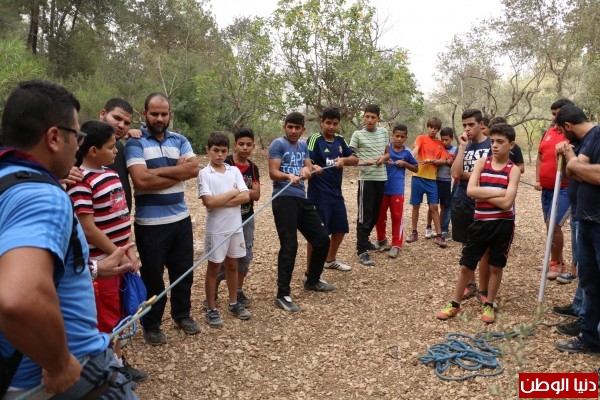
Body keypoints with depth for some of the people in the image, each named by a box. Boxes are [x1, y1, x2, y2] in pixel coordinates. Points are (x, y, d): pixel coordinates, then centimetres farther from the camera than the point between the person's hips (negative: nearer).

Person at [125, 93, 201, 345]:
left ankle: (182, 315, 37)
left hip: (181, 218, 5)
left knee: (183, 270, 17)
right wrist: (178, 172, -12)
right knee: (152, 275, 9)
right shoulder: (135, 143, -6)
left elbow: (194, 169, -8)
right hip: (150, 223, -5)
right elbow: (141, 180, -21)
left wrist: (158, 171, -15)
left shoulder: (180, 141, 8)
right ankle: (151, 325, 27)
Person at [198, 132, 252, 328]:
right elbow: (209, 202, -19)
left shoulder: (234, 171, 3)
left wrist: (221, 201, -15)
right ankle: (211, 309, 19)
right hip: (216, 229, -4)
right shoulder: (204, 173, -8)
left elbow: (246, 197, -6)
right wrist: (233, 193, -10)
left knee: (232, 266, 16)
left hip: (236, 227, 4)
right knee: (214, 268, 7)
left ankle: (233, 303, 31)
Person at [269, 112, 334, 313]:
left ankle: (312, 280, 32)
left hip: (302, 199, 7)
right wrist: (289, 176, -32)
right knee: (289, 246, -12)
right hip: (284, 199, -7)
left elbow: (309, 168, 9)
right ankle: (282, 295, -4)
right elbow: (273, 173, -12)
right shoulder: (278, 144, -2)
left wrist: (308, 170, -15)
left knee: (322, 239, 12)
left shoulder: (303, 146, 18)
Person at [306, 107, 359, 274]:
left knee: (341, 229, 18)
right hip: (319, 195, -7)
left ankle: (330, 260, 41)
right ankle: (310, 272, 9)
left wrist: (344, 159, -16)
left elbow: (355, 159, 5)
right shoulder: (315, 139, -11)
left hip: (336, 193, 7)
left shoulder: (340, 140, 9)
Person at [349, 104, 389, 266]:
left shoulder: (384, 132, 9)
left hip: (381, 178, 5)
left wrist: (383, 158, -4)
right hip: (366, 178, -5)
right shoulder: (357, 134, -4)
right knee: (365, 214, -5)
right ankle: (362, 251, -1)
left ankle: (365, 240, 34)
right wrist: (362, 161, -25)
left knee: (376, 213, 15)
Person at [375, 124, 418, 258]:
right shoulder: (385, 148, -4)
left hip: (397, 190, 0)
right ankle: (381, 239, 32)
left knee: (397, 217, 2)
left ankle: (396, 245, 9)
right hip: (382, 187, 1)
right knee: (380, 215, 11)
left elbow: (416, 168, 11)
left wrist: (405, 164, -6)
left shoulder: (407, 152, 1)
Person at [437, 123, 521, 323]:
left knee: (496, 266, 11)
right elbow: (470, 190, -14)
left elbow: (506, 202, -18)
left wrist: (481, 194, -14)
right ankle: (455, 304, 22)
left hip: (502, 225, -2)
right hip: (480, 222, 2)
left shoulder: (513, 170, -6)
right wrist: (497, 192, -16)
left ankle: (489, 305, 28)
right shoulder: (482, 163, 0)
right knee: (466, 265, 8)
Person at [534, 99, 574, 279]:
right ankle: (556, 261, 28)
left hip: (565, 189, -7)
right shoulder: (548, 133, 9)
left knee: (554, 225, -11)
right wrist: (537, 180, 6)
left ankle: (557, 263, 7)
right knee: (550, 225, 14)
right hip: (547, 188, 7)